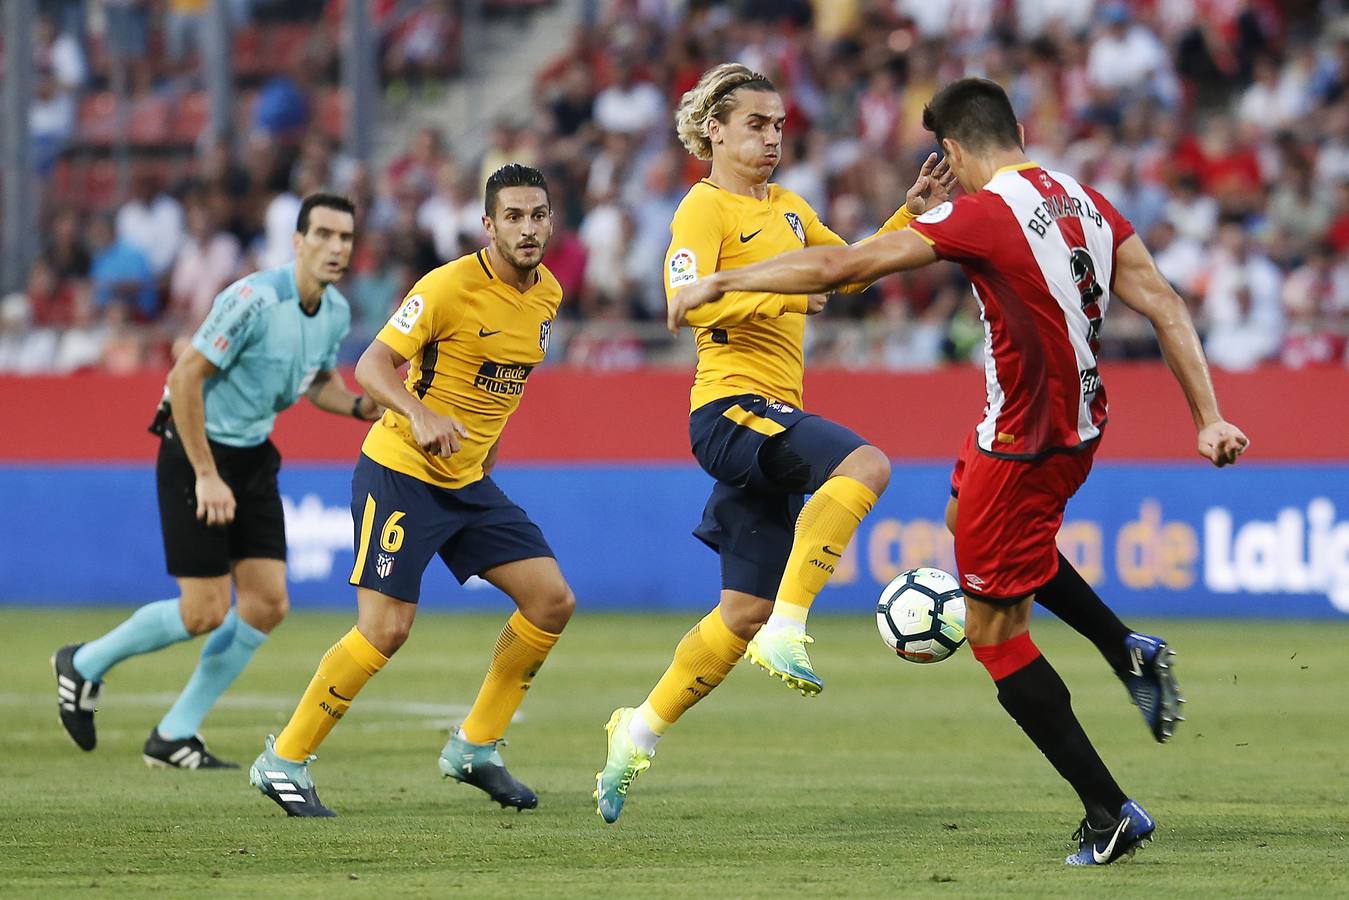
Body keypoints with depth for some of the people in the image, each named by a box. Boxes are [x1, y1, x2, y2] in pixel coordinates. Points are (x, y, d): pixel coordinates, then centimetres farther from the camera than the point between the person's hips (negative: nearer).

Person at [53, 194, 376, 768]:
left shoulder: (337, 312, 1)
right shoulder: (255, 300, -25)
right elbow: (186, 375, -23)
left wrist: (359, 406, -4)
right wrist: (206, 476, -23)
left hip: (254, 456, 8)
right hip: (196, 450, -8)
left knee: (267, 603, -1)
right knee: (206, 612, -9)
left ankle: (174, 736, 10)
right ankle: (84, 665, 16)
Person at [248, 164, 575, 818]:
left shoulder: (548, 295, 6)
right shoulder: (450, 287, -18)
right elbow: (372, 365, -22)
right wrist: (419, 416, -39)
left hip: (469, 483, 8)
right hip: (400, 473, -8)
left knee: (552, 601, 1)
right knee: (385, 628, -14)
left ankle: (474, 747, 13)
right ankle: (283, 762, 0)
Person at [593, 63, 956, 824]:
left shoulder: (786, 207, 21)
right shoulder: (706, 208, -5)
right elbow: (687, 302, -19)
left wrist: (912, 215, 17)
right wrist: (778, 293, -29)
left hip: (772, 418, 9)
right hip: (733, 408, -9)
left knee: (745, 613, 10)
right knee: (865, 464, -34)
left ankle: (641, 731, 21)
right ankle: (788, 629, -36)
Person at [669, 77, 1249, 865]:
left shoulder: (984, 215, -18)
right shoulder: (1088, 204, 4)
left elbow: (836, 267, -18)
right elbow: (1165, 306, 1)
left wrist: (717, 284, -8)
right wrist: (1209, 417, 2)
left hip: (1023, 445, -8)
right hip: (1079, 429, 8)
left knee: (994, 632, 4)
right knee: (969, 518, 34)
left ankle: (1111, 814, 2)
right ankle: (1129, 650, 19)